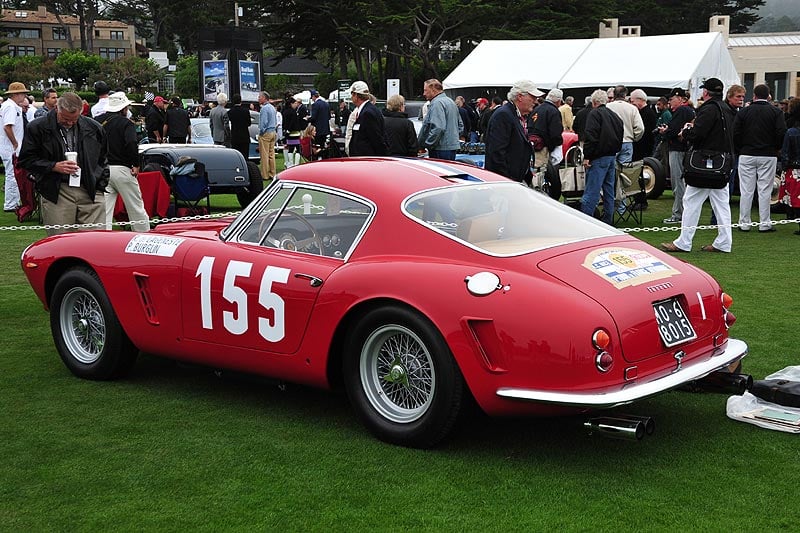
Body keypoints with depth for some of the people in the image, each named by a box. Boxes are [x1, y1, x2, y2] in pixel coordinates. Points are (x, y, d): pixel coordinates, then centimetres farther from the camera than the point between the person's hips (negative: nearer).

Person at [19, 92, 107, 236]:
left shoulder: (94, 128, 9)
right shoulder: (38, 127, 1)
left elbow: (103, 159, 21)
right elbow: (26, 159, 3)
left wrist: (101, 184, 11)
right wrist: (54, 166, -10)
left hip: (91, 193, 2)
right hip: (56, 194, -2)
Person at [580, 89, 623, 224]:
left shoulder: (595, 114, -8)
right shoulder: (614, 115, 18)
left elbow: (591, 137, -17)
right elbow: (620, 136, 22)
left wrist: (587, 156, -16)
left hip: (599, 157, -8)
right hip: (612, 157, 8)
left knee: (591, 193, -11)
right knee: (609, 191, 13)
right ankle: (608, 221, 17)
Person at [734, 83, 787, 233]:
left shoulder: (743, 112, 1)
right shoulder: (776, 112, -1)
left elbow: (735, 133, -3)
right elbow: (782, 132, -8)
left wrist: (740, 150, 9)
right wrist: (777, 148, 8)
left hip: (746, 155, 1)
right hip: (768, 156, -1)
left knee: (746, 190, 4)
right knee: (765, 190, 3)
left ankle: (744, 223, 6)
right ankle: (764, 224, 4)